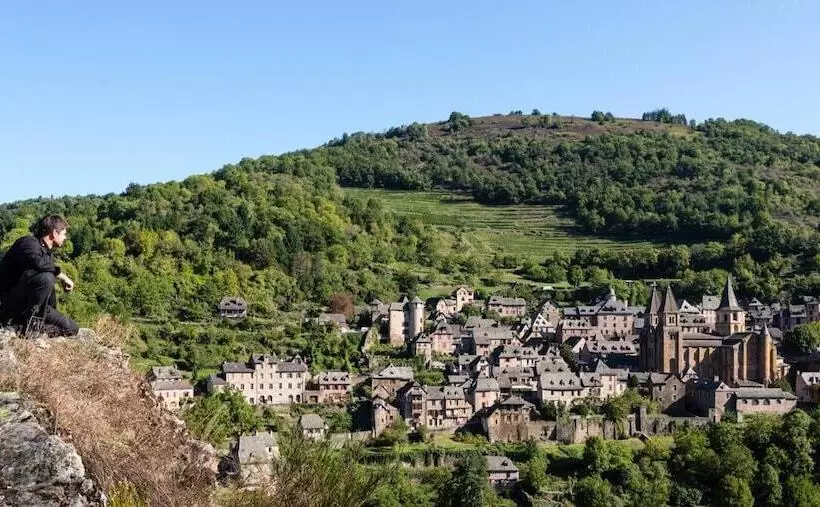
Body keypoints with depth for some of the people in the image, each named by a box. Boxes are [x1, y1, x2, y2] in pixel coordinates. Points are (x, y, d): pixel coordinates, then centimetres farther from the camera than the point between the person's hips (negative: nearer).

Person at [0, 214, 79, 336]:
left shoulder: (49, 252, 16)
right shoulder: (29, 243, -11)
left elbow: (49, 290, 17)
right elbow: (38, 263, -35)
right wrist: (62, 275, -24)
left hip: (27, 304, 9)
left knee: (72, 328, 3)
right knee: (45, 278, -34)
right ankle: (30, 323, -23)